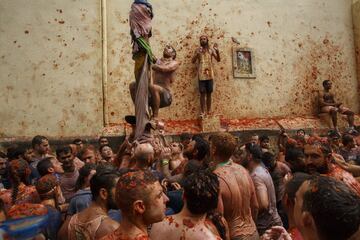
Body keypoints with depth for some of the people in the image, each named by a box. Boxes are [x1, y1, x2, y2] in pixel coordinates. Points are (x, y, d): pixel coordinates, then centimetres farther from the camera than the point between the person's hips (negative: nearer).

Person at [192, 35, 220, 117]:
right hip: (201, 75, -1)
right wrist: (197, 53, -17)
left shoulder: (211, 50, 10)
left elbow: (218, 59, 3)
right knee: (202, 93, -4)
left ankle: (209, 111, 9)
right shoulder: (198, 50, 8)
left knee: (209, 93, 4)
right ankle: (203, 111, -2)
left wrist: (217, 51, -13)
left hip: (210, 74, 1)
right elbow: (193, 61, 0)